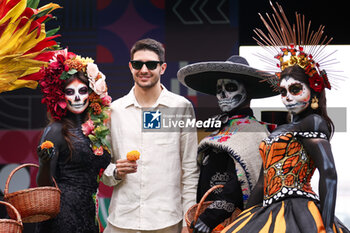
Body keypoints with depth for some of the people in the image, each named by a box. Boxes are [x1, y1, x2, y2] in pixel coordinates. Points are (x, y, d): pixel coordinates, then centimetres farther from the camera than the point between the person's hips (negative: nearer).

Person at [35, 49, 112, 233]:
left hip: (91, 215, 6)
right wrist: (45, 162, -26)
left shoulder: (99, 128, 9)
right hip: (62, 215, -6)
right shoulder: (56, 130, -7)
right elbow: (44, 184, -10)